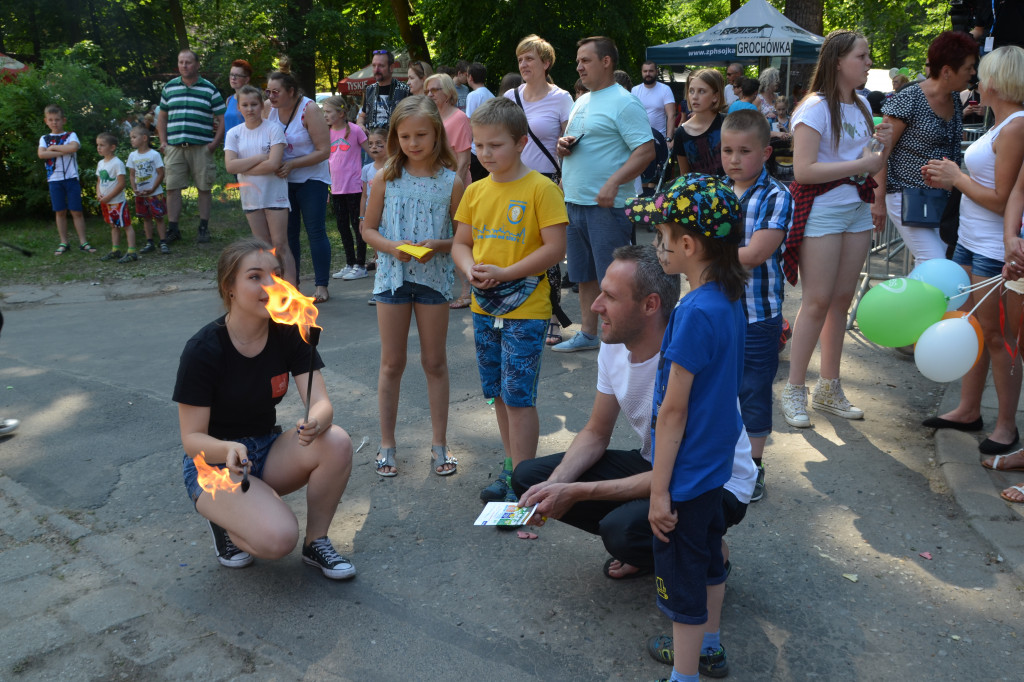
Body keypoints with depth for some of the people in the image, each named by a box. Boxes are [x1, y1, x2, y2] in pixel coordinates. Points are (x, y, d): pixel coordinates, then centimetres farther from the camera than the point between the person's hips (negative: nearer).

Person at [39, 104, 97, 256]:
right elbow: (41, 154, -8)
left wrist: (53, 147, -8)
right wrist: (63, 151, -13)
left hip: (71, 178, -2)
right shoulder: (44, 139, 10)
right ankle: (64, 243, 12)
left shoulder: (71, 135, 5)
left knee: (76, 211, 0)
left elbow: (73, 147, -17)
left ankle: (83, 242, 5)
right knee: (60, 212, 6)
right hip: (54, 180, 2)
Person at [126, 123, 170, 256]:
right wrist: (134, 189, -7)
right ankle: (149, 243, 17)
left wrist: (152, 189, -16)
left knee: (158, 218, -3)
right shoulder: (133, 155, 5)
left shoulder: (154, 154, -9)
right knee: (146, 218, 11)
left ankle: (163, 243, 0)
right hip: (140, 194, 5)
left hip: (154, 193, -5)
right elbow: (132, 174, 9)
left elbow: (161, 174, -10)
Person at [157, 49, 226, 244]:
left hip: (201, 147, -2)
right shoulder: (169, 87, 13)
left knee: (204, 188, 1)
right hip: (174, 147, 2)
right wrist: (163, 141, 9)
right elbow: (162, 117, 19)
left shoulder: (210, 89, 5)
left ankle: (203, 228, 11)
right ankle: (172, 229, 5)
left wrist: (215, 143, -6)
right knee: (172, 188, -1)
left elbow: (222, 118, 4)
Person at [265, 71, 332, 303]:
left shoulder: (309, 109, -13)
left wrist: (291, 164, -21)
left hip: (311, 179, -5)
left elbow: (324, 151, -16)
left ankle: (322, 286, 0)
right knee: (288, 232, 8)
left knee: (315, 231, -5)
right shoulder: (269, 109, -1)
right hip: (282, 180, 5)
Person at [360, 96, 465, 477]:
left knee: (435, 362, 9)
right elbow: (368, 229, 3)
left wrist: (439, 246, -20)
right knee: (392, 363, 9)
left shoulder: (450, 182, -4)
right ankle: (387, 444, 22)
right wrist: (392, 246, -15)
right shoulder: (386, 178, -1)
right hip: (393, 275, 1)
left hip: (434, 276, -1)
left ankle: (439, 444, 22)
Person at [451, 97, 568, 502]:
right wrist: (470, 269, -9)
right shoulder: (475, 191, 8)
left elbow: (555, 247, -14)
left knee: (518, 398, -5)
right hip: (484, 308, 6)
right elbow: (460, 243, 13)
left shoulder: (541, 188, -10)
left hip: (526, 310, -6)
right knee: (499, 394, 15)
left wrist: (505, 273, -20)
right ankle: (512, 466, 30)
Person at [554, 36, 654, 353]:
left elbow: (646, 150, -17)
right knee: (584, 276, 15)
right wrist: (564, 145, 3)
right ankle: (588, 334, 27)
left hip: (606, 207, -8)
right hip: (573, 202, 8)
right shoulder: (582, 101, 17)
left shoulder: (624, 103, -9)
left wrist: (613, 183, -27)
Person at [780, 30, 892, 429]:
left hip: (857, 209, 7)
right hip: (821, 211, -7)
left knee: (842, 299, 8)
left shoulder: (861, 106, 15)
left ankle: (829, 389, 18)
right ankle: (794, 390, 3)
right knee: (818, 302, -7)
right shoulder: (815, 108, -10)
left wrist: (881, 146, 3)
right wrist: (860, 164, -17)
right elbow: (803, 170, -20)